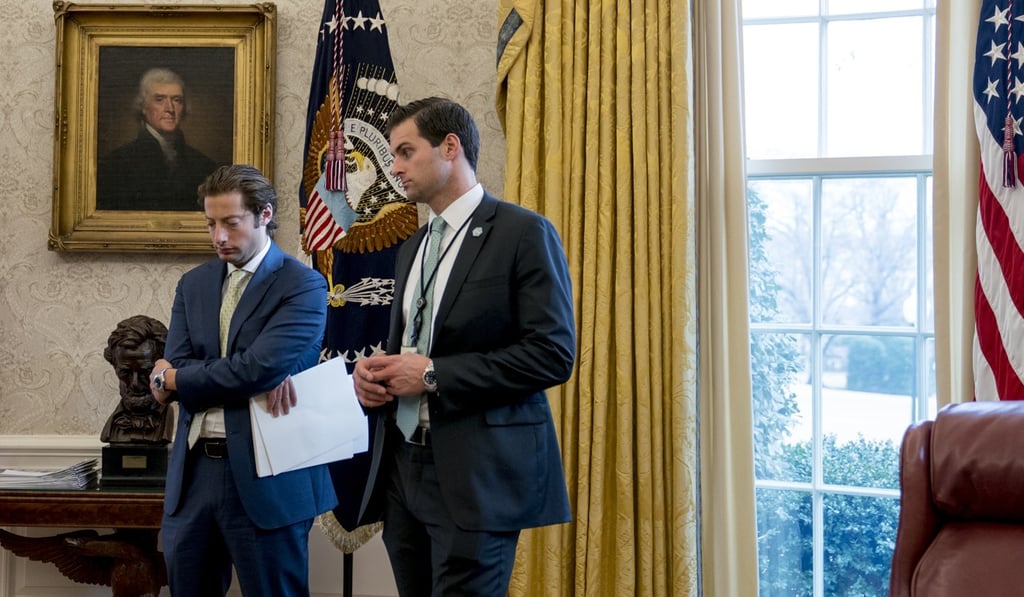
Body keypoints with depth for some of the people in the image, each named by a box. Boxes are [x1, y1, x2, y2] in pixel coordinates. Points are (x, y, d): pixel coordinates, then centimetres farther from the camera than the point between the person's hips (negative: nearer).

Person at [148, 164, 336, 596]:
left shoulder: (302, 286, -8)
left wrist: (172, 379, -6)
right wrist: (255, 381, -17)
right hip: (194, 470, 6)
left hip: (264, 476, -5)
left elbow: (258, 368, -20)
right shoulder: (193, 285, 11)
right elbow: (172, 372, -1)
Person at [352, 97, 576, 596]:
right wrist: (373, 374, 2)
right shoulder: (411, 249, 18)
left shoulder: (523, 232, -7)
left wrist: (433, 374, -16)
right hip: (403, 466, 7)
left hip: (476, 475, -7)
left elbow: (553, 353, -15)